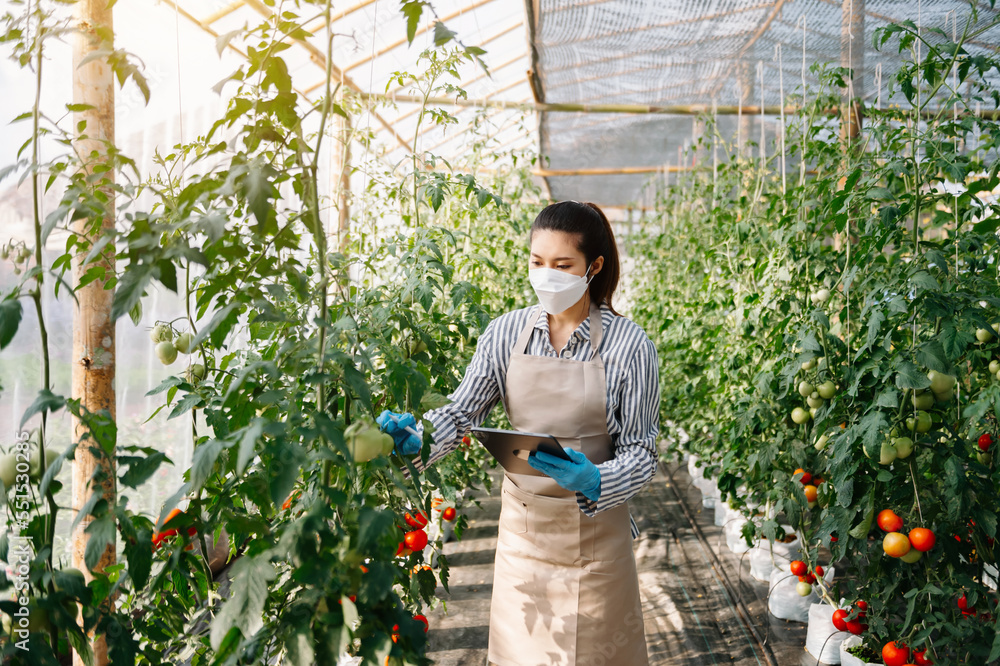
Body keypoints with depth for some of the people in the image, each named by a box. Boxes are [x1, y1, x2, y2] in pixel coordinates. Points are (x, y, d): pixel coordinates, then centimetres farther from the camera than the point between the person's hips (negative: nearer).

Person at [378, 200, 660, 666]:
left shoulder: (628, 346, -11)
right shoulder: (506, 333, -3)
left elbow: (641, 452, -8)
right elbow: (461, 412, -4)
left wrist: (595, 482, -28)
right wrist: (415, 436, -25)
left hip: (593, 529, -2)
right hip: (522, 524, 2)